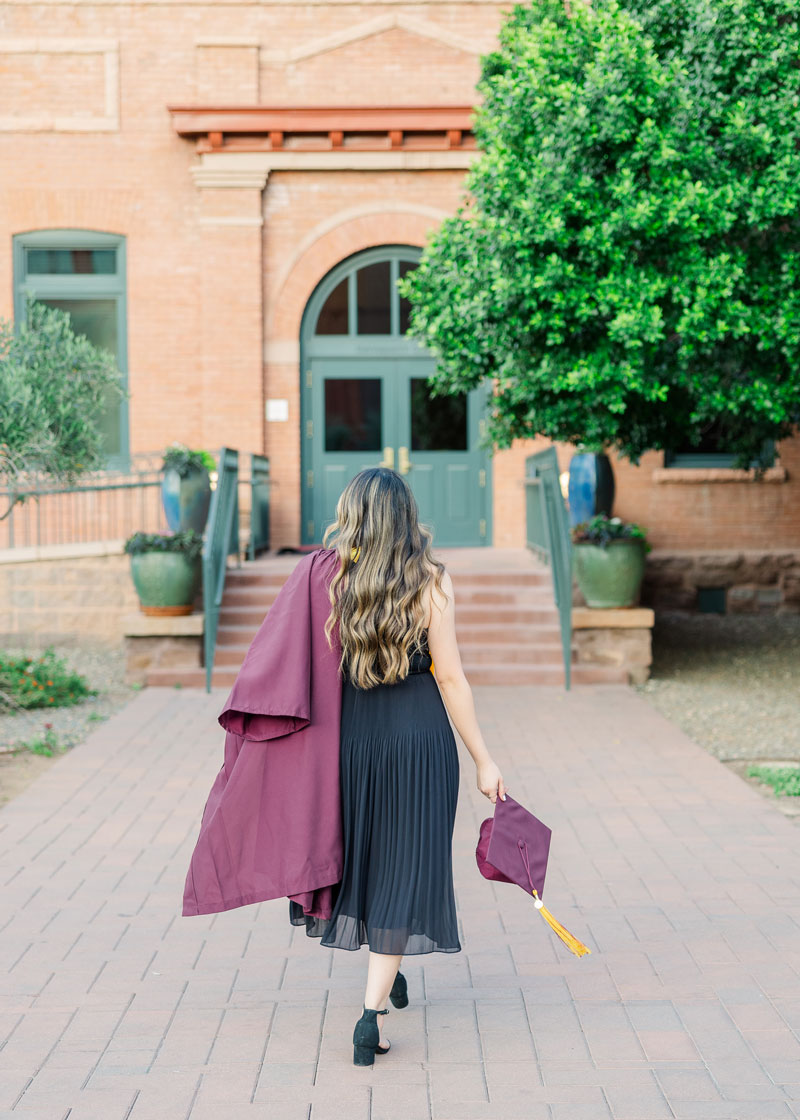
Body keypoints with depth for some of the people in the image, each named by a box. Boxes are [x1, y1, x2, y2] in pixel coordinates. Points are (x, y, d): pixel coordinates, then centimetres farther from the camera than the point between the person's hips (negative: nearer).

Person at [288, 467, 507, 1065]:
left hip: (352, 734, 3)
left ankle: (386, 974, 40)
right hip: (419, 735, -3)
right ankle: (373, 1010, -4)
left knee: (365, 851, 21)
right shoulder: (432, 580, -8)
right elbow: (450, 677, -8)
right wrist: (483, 759, -1)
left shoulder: (331, 579, -3)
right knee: (405, 866, 3)